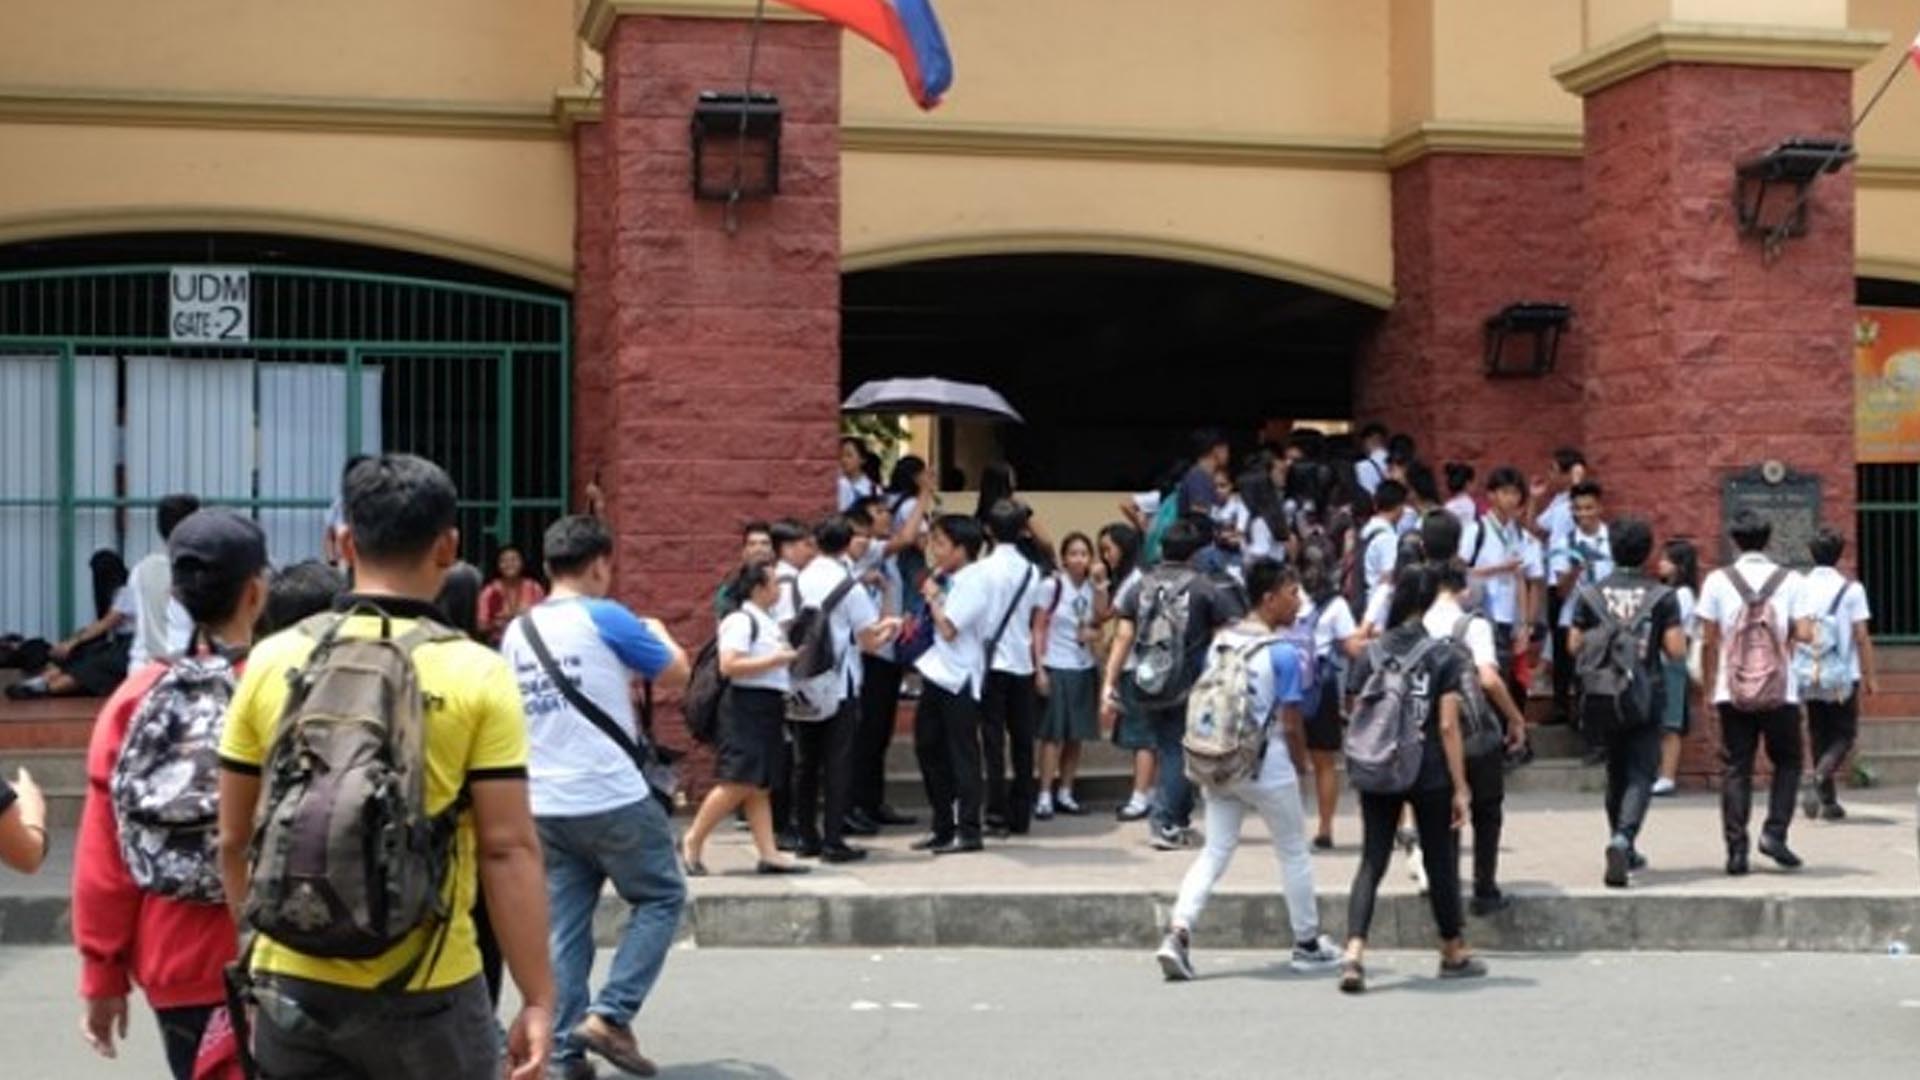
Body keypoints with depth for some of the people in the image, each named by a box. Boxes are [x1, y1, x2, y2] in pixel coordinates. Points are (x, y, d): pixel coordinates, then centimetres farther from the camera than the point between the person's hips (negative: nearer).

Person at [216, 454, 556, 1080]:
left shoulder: (273, 661, 0)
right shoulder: (478, 676, -9)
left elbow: (234, 840, 6)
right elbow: (508, 849, -11)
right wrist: (538, 998, -5)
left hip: (291, 986, 3)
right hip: (425, 994, -3)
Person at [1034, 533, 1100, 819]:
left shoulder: (1092, 589, 6)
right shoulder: (1053, 586, -7)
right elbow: (1039, 629, -6)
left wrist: (1093, 634, -7)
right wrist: (1039, 669, -11)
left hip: (1084, 669, 5)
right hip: (1056, 667, -5)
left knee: (1077, 734, 7)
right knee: (1054, 734, -4)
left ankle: (1065, 793, 16)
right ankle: (1045, 796, 1)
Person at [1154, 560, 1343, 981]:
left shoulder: (1219, 643, 4)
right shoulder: (1283, 653, -14)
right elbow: (1289, 724, -12)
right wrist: (1300, 765, 4)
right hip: (1267, 765, -5)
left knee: (1215, 852, 9)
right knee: (1293, 852, 12)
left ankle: (1178, 933, -8)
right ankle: (1307, 944, 24)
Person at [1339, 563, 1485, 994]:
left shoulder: (1370, 655, 1)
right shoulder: (1443, 657, -6)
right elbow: (1448, 727, -9)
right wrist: (1460, 788, -5)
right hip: (1430, 775, -2)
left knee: (1371, 862, 3)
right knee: (1440, 862, 13)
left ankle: (1354, 951, -16)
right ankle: (1453, 953, 30)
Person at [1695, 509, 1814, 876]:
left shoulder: (1718, 580, 0)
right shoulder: (1790, 580, 0)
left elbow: (1708, 640, -1)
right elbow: (1804, 633, -7)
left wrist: (1709, 684, 9)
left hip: (1732, 691, 1)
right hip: (1781, 692, 0)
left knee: (1735, 769, 4)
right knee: (1788, 762, 16)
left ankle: (1736, 849, -1)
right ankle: (1774, 832, 2)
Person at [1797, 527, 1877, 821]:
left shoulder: (1799, 587, 1)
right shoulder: (1851, 589, -6)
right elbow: (1862, 636, -8)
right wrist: (1870, 675, -1)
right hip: (1843, 676, -3)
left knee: (1820, 736, 13)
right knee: (1844, 734, 6)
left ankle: (1829, 802, 13)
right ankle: (1818, 780, -20)